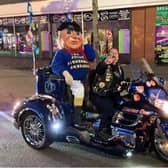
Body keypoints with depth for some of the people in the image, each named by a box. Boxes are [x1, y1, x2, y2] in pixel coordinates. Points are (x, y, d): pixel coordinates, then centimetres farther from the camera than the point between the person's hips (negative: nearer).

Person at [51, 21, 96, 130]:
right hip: (73, 80, -7)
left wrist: (85, 46, 8)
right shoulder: (61, 53, 1)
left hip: (85, 79, 7)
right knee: (79, 90, -27)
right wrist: (65, 73, -29)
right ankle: (77, 119, -21)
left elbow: (92, 57, 6)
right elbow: (56, 66, -11)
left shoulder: (83, 51, 19)